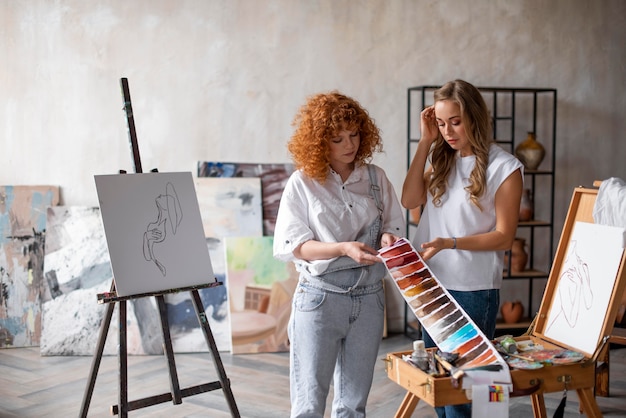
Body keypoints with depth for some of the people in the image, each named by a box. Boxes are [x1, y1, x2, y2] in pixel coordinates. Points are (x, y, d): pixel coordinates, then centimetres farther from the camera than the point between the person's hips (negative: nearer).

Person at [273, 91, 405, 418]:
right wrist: (344, 248, -22)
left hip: (368, 297, 4)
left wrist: (388, 238, -13)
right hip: (319, 297, -3)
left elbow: (393, 226, 11)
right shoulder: (302, 183, -6)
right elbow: (290, 246, -9)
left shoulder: (375, 177, 4)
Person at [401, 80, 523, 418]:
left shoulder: (504, 167, -9)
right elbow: (410, 200, -5)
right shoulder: (441, 159, 8)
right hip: (432, 284, 6)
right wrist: (425, 142, -5)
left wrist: (449, 243, -23)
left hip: (474, 291, -6)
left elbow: (504, 237, -10)